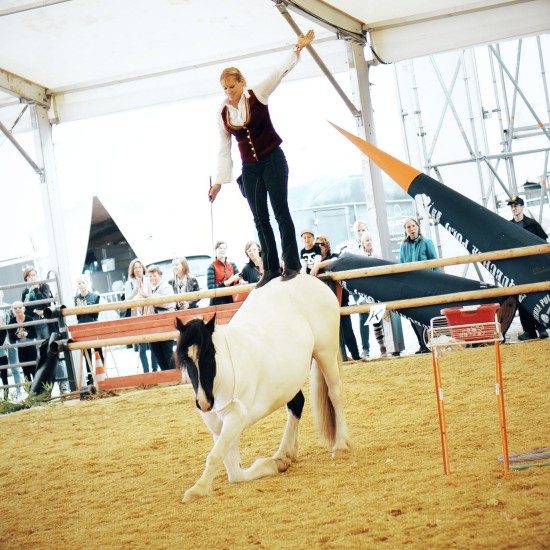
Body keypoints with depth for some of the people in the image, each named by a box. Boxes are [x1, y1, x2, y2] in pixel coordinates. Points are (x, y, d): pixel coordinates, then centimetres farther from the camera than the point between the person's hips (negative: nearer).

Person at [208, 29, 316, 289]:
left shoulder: (258, 95, -6)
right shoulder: (222, 112, 1)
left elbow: (280, 71, -14)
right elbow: (224, 149, 6)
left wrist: (298, 48, -27)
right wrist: (219, 180, 5)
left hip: (272, 160, -4)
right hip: (249, 168, 4)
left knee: (281, 211, -5)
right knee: (260, 218, 4)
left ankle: (292, 265, -2)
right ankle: (270, 269, 9)